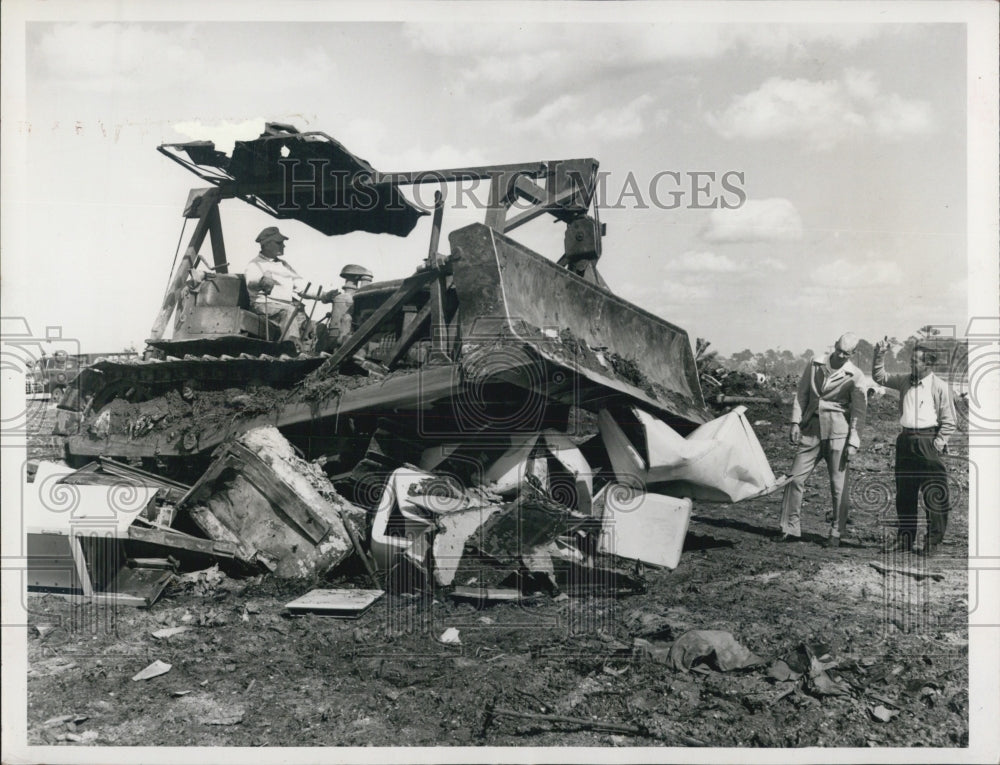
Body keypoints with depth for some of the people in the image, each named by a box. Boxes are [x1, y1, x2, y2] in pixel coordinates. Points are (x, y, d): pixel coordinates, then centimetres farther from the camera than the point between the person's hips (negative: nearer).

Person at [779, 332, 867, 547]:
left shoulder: (854, 376, 0)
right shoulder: (814, 365, 8)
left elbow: (858, 410, -2)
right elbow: (801, 394, 11)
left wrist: (853, 441, -9)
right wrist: (796, 422, 2)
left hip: (838, 432, -3)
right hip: (812, 430, 3)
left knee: (838, 485, -1)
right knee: (795, 478, -1)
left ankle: (836, 532, 11)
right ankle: (791, 529, 8)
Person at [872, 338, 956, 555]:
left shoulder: (939, 387, -6)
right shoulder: (905, 381, 8)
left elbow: (949, 420, -4)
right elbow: (880, 377, 16)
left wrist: (938, 443, -9)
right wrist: (880, 354, 5)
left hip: (928, 441, -5)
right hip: (906, 440, 6)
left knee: (935, 496, -3)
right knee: (904, 494, 11)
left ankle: (932, 542, 7)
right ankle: (904, 538, 22)